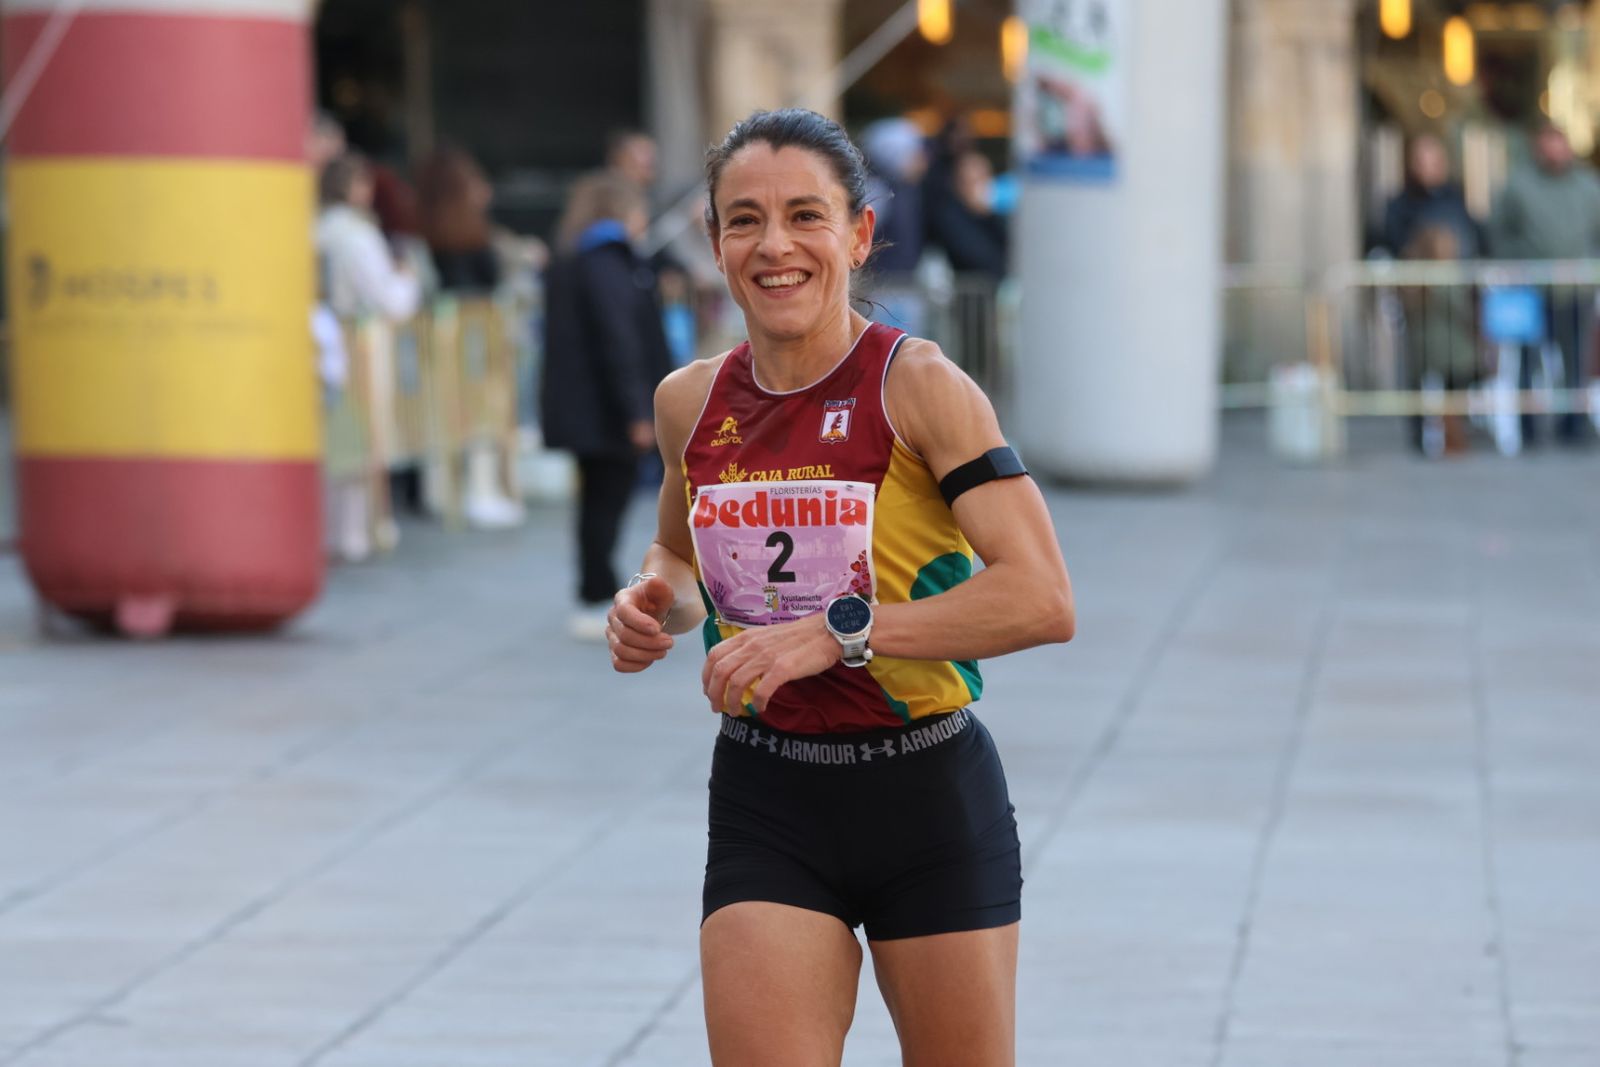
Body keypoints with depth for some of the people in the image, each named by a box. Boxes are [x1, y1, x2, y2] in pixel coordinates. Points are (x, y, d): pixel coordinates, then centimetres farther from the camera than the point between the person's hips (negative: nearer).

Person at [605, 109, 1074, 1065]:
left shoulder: (918, 387, -12)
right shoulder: (690, 402, 3)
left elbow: (1043, 600, -22)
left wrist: (837, 633, -25)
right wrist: (659, 605, 1)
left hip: (929, 801, -3)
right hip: (765, 806, 3)